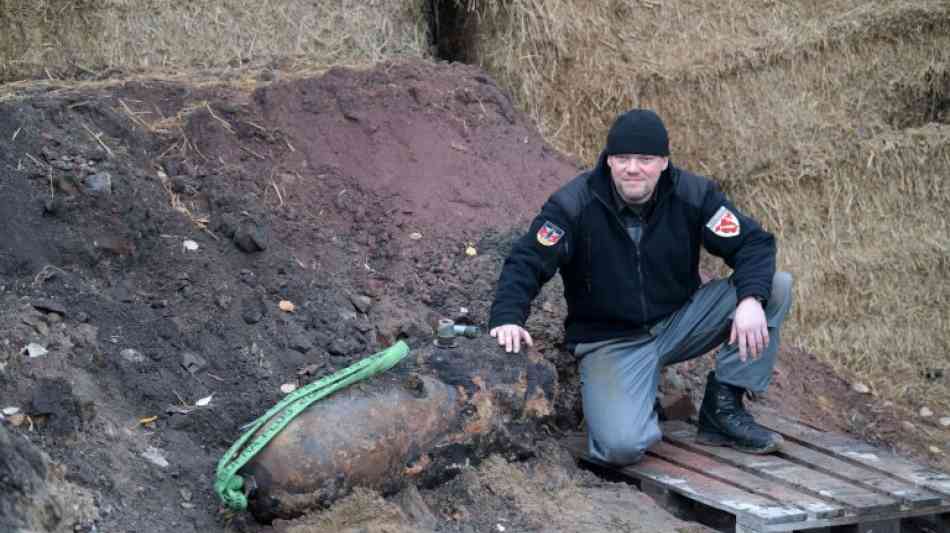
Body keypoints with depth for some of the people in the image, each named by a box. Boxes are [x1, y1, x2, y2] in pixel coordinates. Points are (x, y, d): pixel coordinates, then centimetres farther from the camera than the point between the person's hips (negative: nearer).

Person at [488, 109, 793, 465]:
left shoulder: (693, 195, -9)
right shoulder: (573, 205, -14)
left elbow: (753, 243, -9)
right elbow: (526, 262, -17)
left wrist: (752, 299, -29)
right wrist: (507, 318, -36)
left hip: (679, 323, 4)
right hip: (610, 342, -3)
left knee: (777, 287, -15)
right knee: (622, 446, -29)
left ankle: (723, 408, -6)